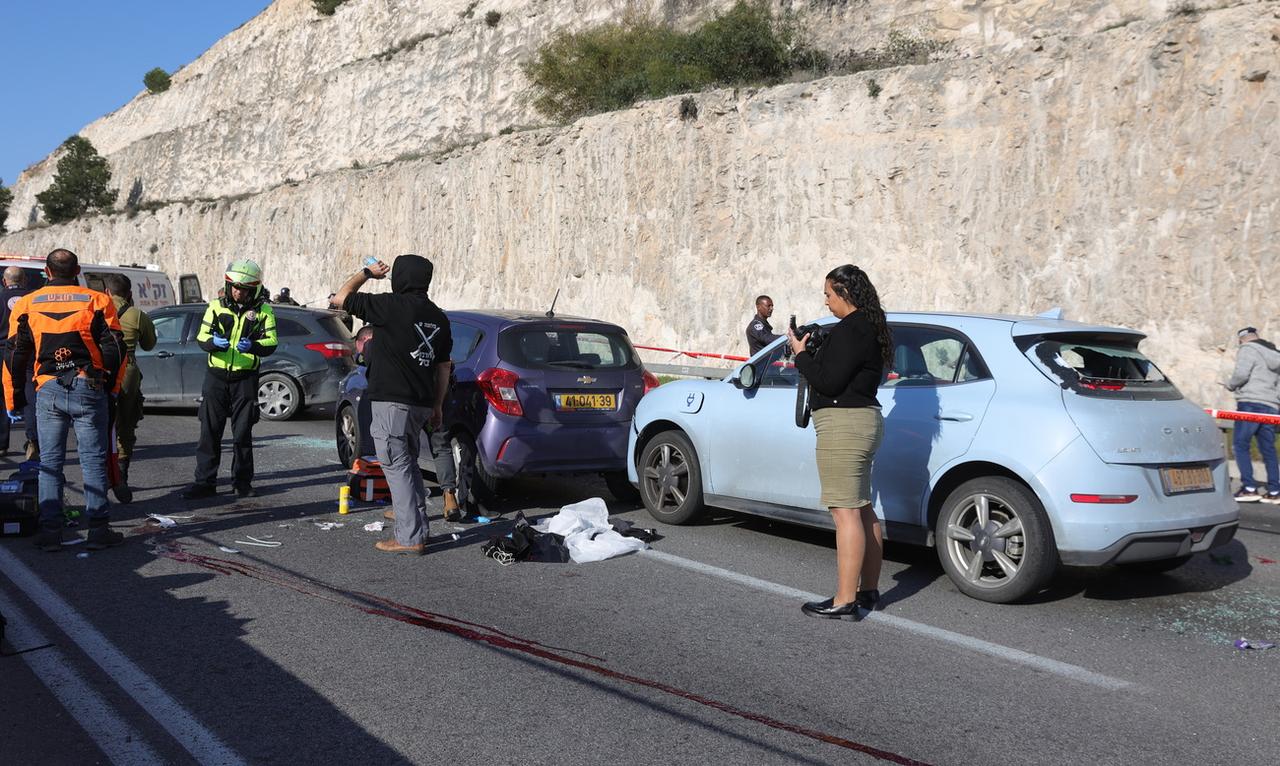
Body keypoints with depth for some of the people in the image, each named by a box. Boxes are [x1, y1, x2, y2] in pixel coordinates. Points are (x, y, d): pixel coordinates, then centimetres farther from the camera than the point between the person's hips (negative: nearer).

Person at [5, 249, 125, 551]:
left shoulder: (26, 304, 7)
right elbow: (114, 348, 0)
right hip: (89, 389, -1)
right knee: (93, 461, 3)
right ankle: (98, 530, 3)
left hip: (48, 391, 2)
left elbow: (15, 355, 8)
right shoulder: (97, 300, 2)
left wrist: (13, 398, 16)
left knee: (50, 463, 9)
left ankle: (50, 532, 9)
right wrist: (112, 385, 12)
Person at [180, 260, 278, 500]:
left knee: (242, 433, 5)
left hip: (245, 379, -1)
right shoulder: (217, 306, 5)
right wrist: (213, 342, -23)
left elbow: (271, 343, -6)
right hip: (216, 376, 1)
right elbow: (201, 337, 0)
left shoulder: (263, 310, 1)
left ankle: (242, 481, 15)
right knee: (210, 431, 2)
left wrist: (252, 346, -26)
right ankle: (205, 482, 7)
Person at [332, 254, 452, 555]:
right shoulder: (438, 317, 9)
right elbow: (443, 366, 14)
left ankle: (410, 538, -4)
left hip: (391, 401, -7)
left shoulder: (392, 306, -13)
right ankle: (416, 524, 27)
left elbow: (340, 299, -5)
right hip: (421, 403, 7)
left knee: (397, 466, -4)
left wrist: (366, 273, 9)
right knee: (408, 463, 21)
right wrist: (437, 406, 22)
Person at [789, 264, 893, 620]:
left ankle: (844, 601, -6)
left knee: (846, 512, -9)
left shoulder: (848, 331, -16)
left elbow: (828, 383, -19)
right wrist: (817, 350, 12)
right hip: (865, 418, 11)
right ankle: (869, 591, 25)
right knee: (862, 510, 16)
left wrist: (801, 354, -7)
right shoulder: (870, 329, 16)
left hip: (842, 424, -11)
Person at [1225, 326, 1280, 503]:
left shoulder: (1248, 350, -1)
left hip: (1251, 403, -8)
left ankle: (1249, 488, -13)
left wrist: (1230, 385, 2)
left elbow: (1241, 374, -15)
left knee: (1240, 444, -5)